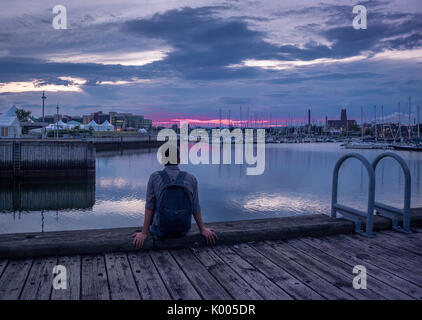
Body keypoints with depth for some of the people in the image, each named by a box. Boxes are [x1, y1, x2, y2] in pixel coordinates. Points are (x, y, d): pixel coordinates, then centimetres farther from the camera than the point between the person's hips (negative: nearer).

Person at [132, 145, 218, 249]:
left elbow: (149, 207, -13)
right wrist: (203, 230, 5)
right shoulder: (191, 179, -8)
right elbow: (195, 209, -5)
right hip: (183, 230, 1)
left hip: (162, 231, -1)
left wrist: (144, 233, -10)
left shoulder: (154, 177, -11)